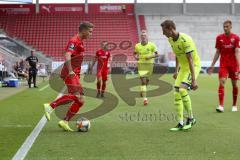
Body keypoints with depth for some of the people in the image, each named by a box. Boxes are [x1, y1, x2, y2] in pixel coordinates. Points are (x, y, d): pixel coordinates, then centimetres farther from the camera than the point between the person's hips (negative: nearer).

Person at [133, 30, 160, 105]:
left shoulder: (151, 45, -6)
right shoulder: (137, 46, 0)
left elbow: (157, 54, -2)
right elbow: (134, 53, 16)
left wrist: (150, 56, -19)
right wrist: (135, 57, -6)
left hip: (149, 64, 1)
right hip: (141, 64, -1)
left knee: (147, 80, 17)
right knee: (143, 81, -13)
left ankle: (142, 90, 52)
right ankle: (145, 98, -14)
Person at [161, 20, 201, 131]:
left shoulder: (185, 40, -25)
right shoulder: (171, 39, 1)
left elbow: (190, 60, -28)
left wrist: (193, 80, -30)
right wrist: (176, 71, 21)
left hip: (194, 66, -8)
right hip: (183, 67, 9)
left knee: (182, 90, -25)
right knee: (176, 94, 0)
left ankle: (190, 118, -8)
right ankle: (181, 124, 6)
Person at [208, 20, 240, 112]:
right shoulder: (219, 38, 2)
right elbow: (217, 53, 8)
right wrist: (212, 65, 6)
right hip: (223, 64, 1)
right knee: (221, 82, -14)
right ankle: (221, 106, -18)